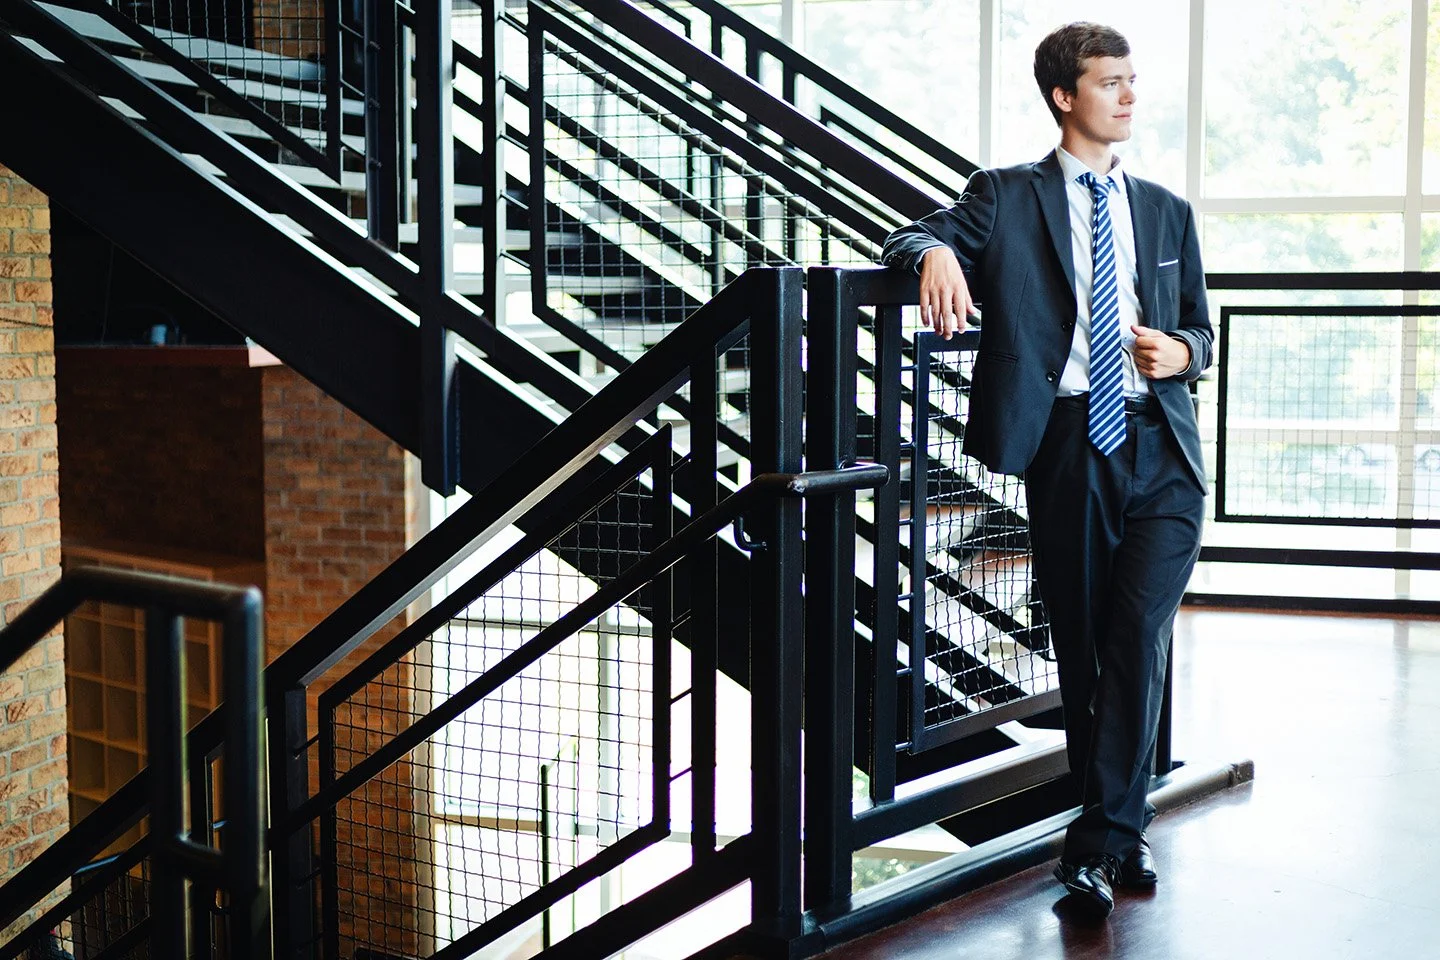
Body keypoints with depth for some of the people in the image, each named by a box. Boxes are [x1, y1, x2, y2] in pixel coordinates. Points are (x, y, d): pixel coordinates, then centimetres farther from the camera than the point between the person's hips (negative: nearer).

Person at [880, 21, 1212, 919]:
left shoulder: (1167, 211, 18)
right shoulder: (1007, 197, 7)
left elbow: (1200, 328, 23)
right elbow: (911, 238, -3)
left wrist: (1181, 351, 0)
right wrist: (937, 251, -27)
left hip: (1161, 447, 2)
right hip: (1068, 447, -2)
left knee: (1139, 632, -14)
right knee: (1081, 645, 5)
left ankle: (1100, 837, -4)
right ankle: (1122, 828, 21)